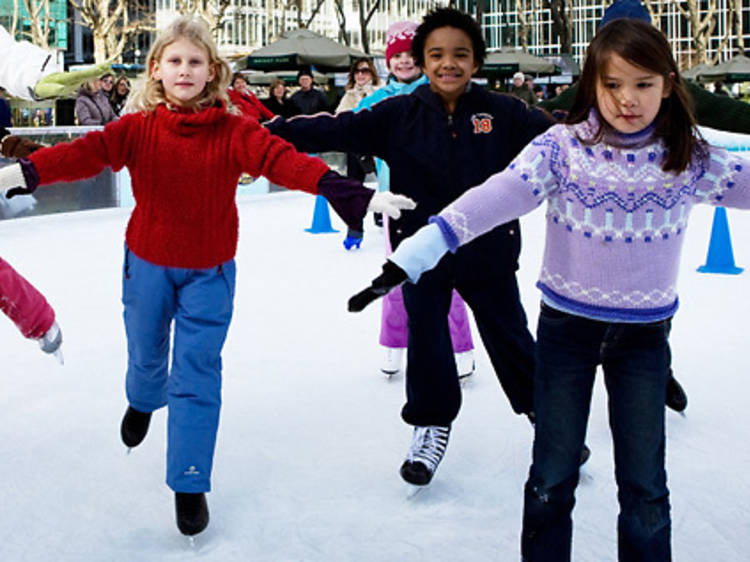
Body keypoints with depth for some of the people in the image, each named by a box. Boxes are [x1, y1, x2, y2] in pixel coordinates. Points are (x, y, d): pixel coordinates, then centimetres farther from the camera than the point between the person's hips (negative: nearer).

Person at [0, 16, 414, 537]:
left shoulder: (234, 132, -11)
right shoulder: (139, 129, -9)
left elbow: (282, 157, -24)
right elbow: (88, 151, -23)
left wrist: (348, 191, -39)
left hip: (209, 271, -1)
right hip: (148, 263, 1)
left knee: (197, 373, -2)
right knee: (146, 353, 20)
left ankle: (190, 484, 10)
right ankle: (143, 401, 58)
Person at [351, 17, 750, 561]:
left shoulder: (690, 160, -5)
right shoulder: (562, 147, -11)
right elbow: (495, 198, -22)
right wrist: (408, 260, -31)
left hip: (644, 335, 1)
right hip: (566, 327, -1)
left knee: (645, 488, 8)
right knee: (551, 482, 9)